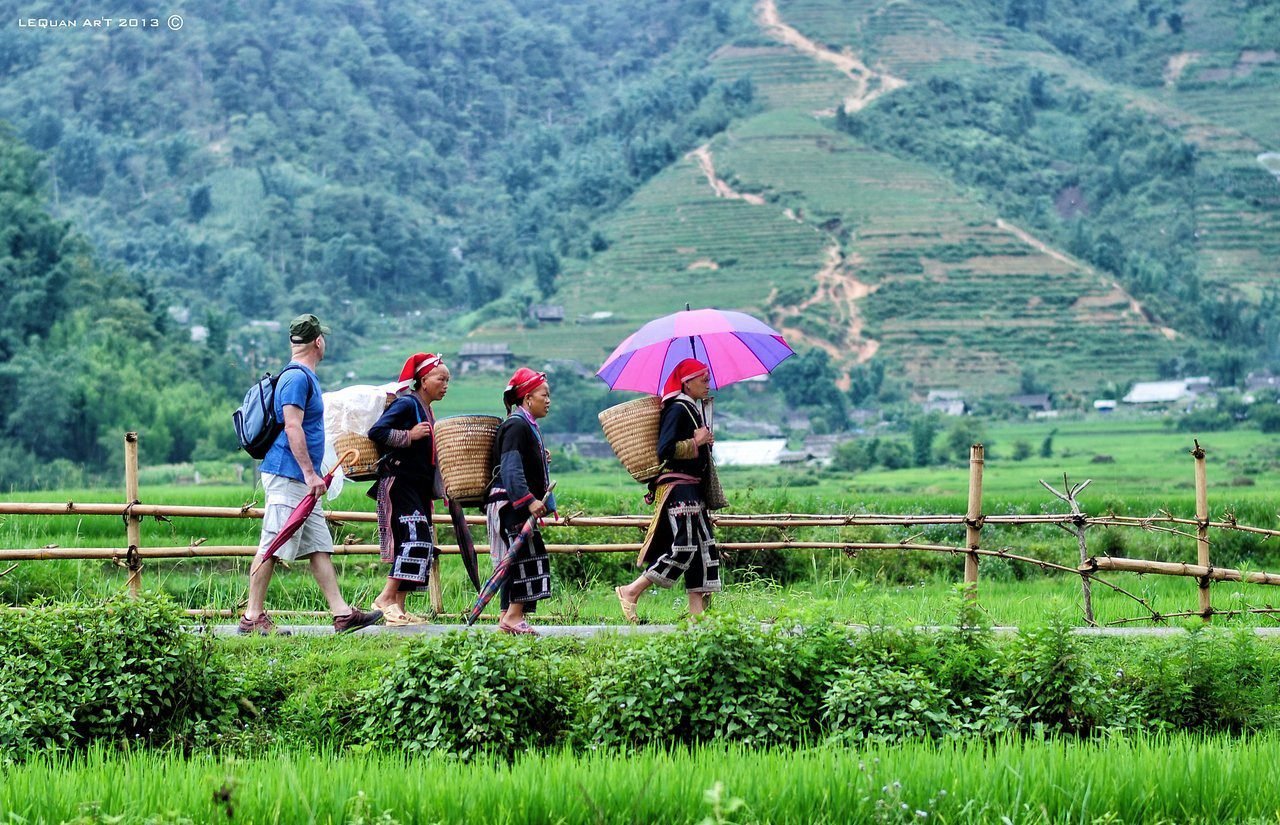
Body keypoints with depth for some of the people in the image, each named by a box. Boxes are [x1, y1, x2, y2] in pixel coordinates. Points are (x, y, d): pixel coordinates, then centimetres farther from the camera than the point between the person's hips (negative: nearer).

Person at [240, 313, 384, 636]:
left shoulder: (305, 377, 19)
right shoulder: (297, 377, -12)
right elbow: (292, 428, -20)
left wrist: (311, 475, 25)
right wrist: (310, 473, -22)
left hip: (301, 480, 11)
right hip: (287, 476, -11)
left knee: (320, 547, 7)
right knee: (271, 547, -7)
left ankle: (342, 613, 7)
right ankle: (253, 618, -3)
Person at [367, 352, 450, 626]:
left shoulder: (427, 411, 19)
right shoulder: (407, 404, -8)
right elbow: (376, 432, -18)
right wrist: (409, 436, -20)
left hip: (419, 488, 10)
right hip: (399, 483, -10)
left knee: (422, 546, 5)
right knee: (416, 538, -19)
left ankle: (398, 607, 6)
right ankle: (386, 598, -16)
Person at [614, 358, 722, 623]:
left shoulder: (693, 408, 18)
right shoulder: (677, 409, -12)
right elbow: (665, 450, -22)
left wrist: (705, 441, 12)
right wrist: (697, 442, -14)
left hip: (692, 488, 11)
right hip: (677, 487, -11)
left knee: (704, 546, 7)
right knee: (683, 547, -15)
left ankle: (696, 609, 8)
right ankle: (631, 592, -10)